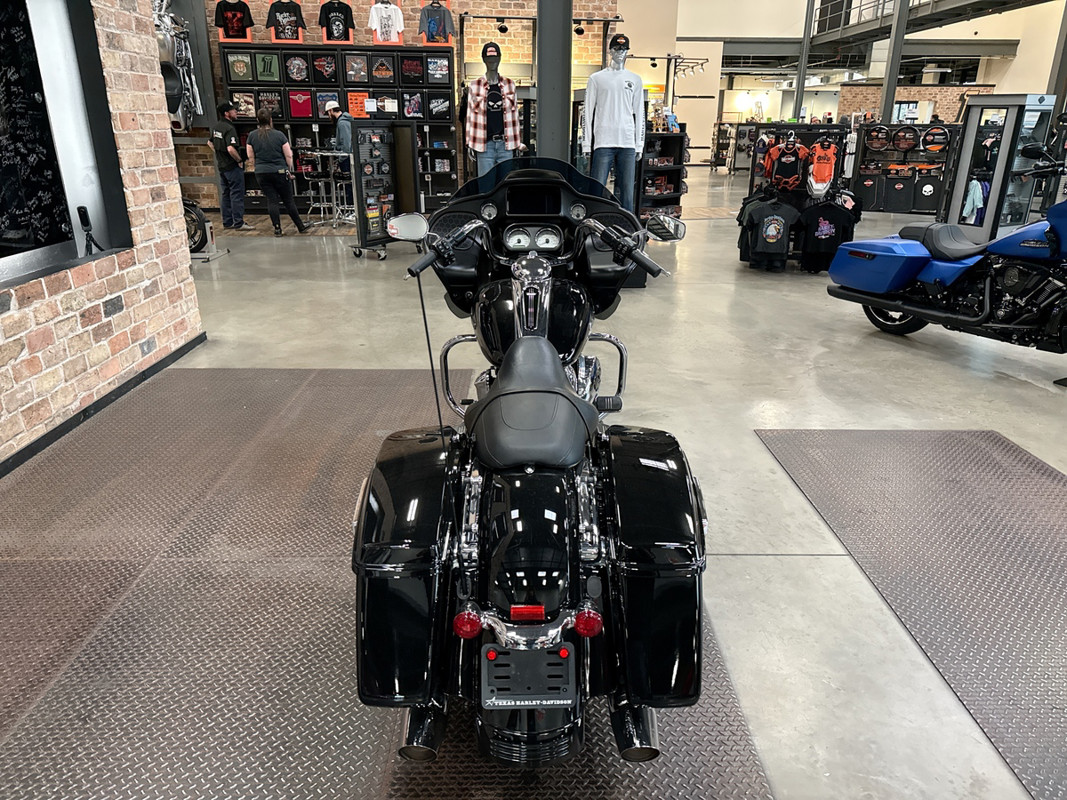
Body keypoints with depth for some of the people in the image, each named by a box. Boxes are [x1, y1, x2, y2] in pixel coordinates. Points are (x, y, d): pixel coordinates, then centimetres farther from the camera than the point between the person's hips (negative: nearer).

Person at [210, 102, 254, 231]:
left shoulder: (216, 127, 10)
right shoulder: (229, 128, -19)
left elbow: (211, 144, 22)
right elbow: (231, 149, -29)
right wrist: (239, 160, -16)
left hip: (221, 166, 9)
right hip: (233, 167, -9)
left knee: (225, 194, 13)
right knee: (237, 194, -5)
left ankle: (227, 222, 19)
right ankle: (239, 223, -5)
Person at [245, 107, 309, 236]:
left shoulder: (252, 136, 0)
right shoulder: (279, 135, -8)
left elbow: (251, 157, 6)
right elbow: (288, 155, -5)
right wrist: (289, 170, 8)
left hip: (262, 173, 2)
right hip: (280, 171, -2)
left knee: (271, 200, 6)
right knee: (288, 200, 6)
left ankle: (277, 229, 4)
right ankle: (301, 226, 12)